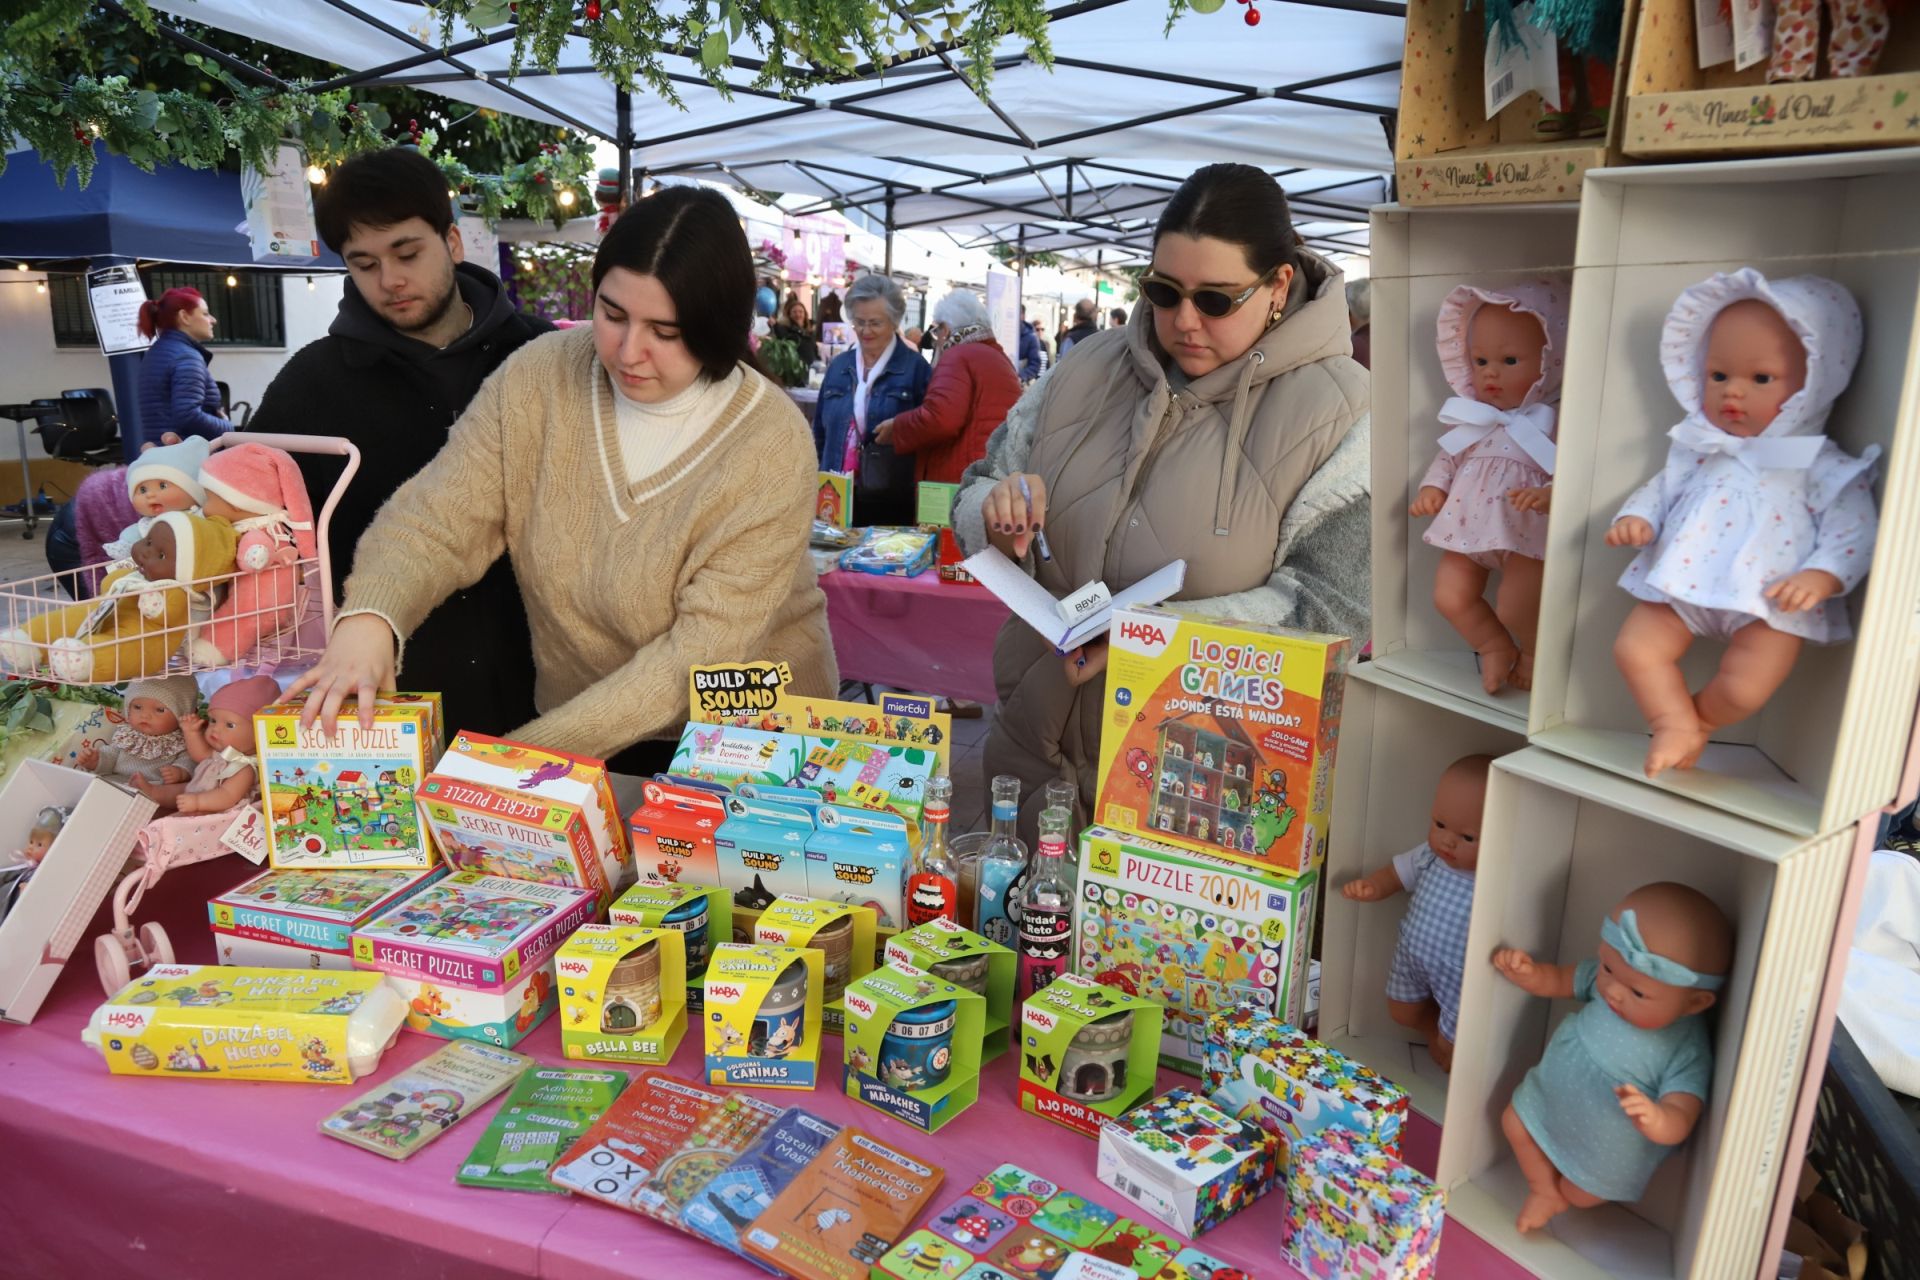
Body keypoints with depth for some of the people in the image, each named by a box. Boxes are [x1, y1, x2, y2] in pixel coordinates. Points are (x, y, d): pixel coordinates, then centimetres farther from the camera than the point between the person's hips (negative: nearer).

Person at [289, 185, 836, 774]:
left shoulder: (771, 446, -18)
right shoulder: (538, 377, -6)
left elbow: (702, 656, -20)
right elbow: (436, 521, -6)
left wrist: (527, 753, -24)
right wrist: (370, 616, -28)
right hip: (572, 721, 3)